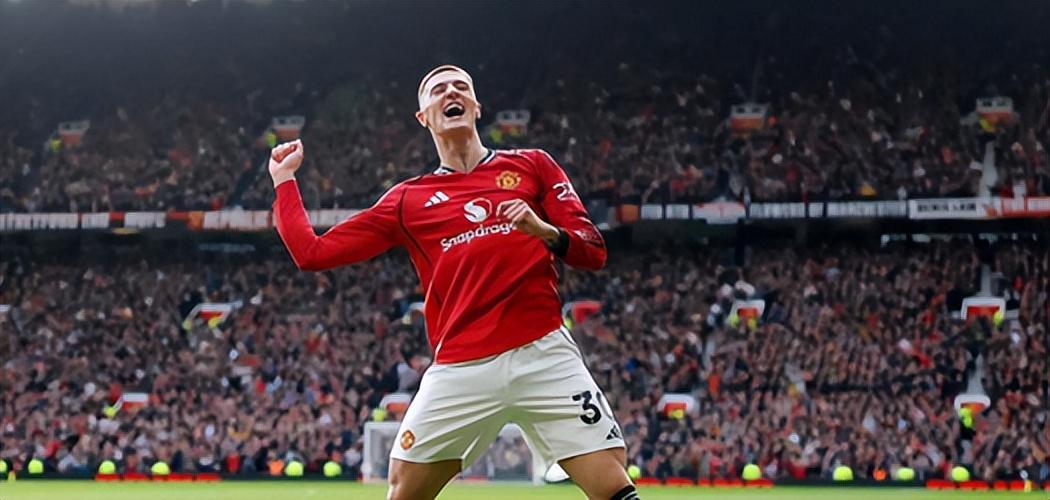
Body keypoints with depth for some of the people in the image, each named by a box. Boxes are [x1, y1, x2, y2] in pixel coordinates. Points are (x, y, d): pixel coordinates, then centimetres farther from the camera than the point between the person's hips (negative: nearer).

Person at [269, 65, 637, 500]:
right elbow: (311, 252, 14)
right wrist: (284, 179, 20)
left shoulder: (532, 166, 12)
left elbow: (593, 251, 6)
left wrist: (544, 231, -13)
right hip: (459, 369, 2)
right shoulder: (407, 200, 14)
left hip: (543, 355, -1)